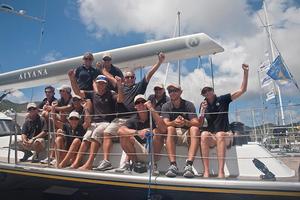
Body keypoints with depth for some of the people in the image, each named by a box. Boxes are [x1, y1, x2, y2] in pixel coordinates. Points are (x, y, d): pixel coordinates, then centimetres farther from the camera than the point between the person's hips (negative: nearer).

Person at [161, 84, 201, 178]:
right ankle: (173, 165, -37)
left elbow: (196, 123, -11)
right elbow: (165, 124, -12)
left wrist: (185, 122, -33)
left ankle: (189, 165, -39)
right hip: (173, 135, 0)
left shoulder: (188, 105, 2)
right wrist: (174, 123, -35)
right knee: (170, 128, -31)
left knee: (195, 129, -29)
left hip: (187, 135, 0)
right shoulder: (166, 106, 4)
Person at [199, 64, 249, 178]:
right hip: (211, 137, 1)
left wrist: (245, 72, -8)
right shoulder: (203, 105, 11)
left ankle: (221, 171, -43)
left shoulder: (223, 99, 5)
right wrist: (202, 112, -15)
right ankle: (206, 171, -39)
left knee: (220, 135, -37)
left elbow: (242, 90, 1)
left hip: (225, 136, -1)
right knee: (204, 134, -34)